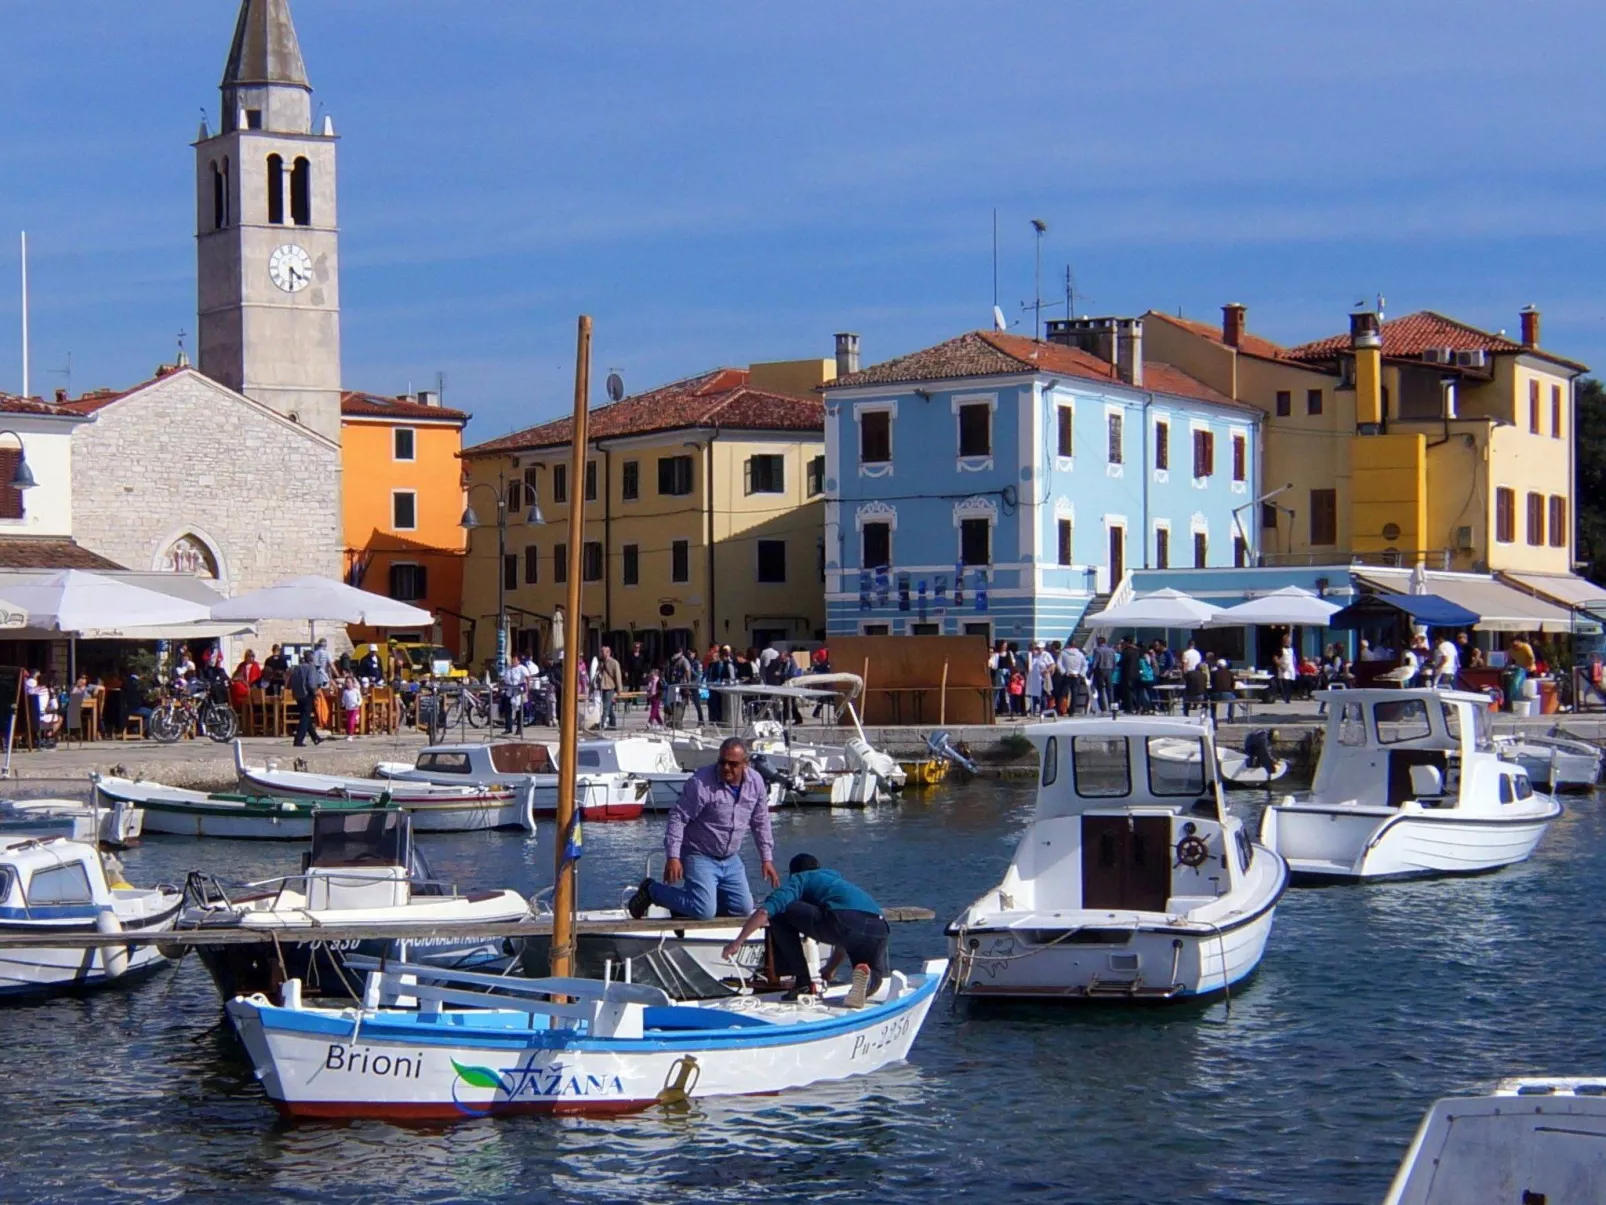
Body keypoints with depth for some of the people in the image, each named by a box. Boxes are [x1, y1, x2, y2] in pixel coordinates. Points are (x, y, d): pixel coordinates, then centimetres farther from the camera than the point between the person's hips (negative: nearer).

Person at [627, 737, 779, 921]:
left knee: (743, 908, 3)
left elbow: (761, 823, 9)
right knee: (704, 912, -18)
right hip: (700, 857, -7)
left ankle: (686, 901, 19)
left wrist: (767, 859, 8)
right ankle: (652, 891, 4)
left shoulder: (755, 783, -3)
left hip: (730, 859, 7)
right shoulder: (701, 783, -22)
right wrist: (673, 857, -24)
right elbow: (678, 818, -18)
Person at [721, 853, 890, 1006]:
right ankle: (866, 978, -6)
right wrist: (830, 969, 61)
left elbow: (764, 912, 3)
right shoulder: (837, 878, 41)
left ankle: (803, 983, 12)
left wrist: (736, 943, 8)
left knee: (780, 913, 10)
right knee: (872, 979, 33)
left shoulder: (799, 879, 21)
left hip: (843, 921, -6)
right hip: (880, 928, 6)